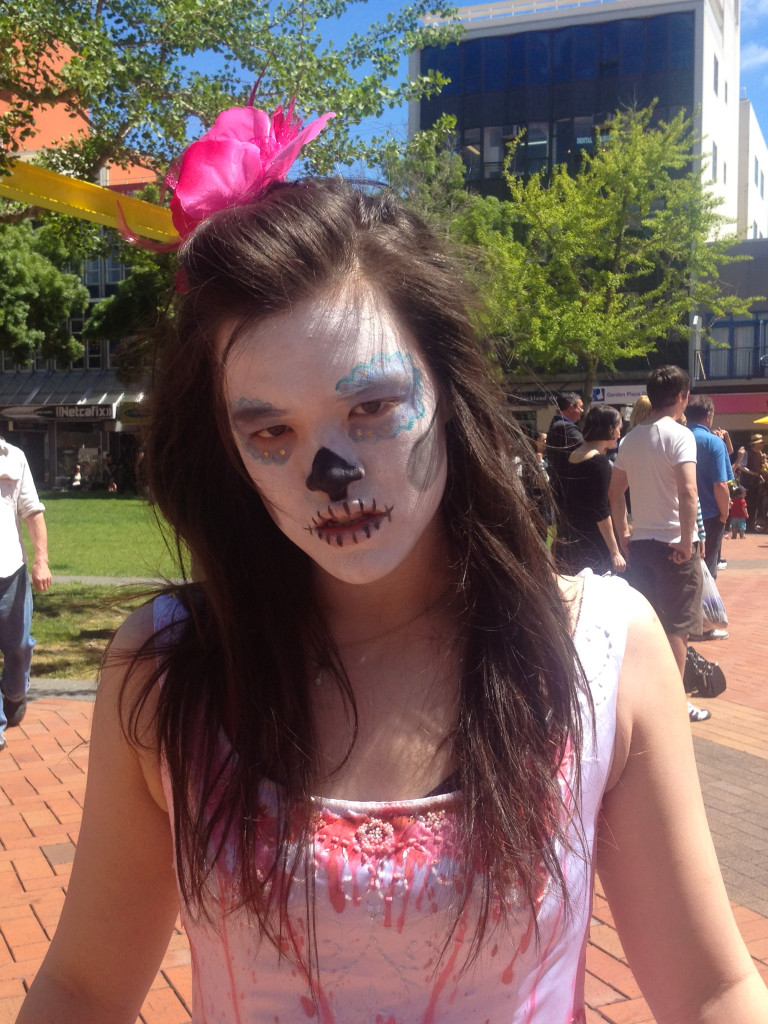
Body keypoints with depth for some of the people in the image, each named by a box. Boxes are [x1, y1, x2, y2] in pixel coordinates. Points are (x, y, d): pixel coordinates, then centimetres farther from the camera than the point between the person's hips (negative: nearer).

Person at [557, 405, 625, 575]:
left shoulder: (573, 456, 9)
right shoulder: (599, 462, -14)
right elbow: (601, 512, -17)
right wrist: (615, 552, -15)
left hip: (570, 543, 8)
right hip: (595, 548, -8)